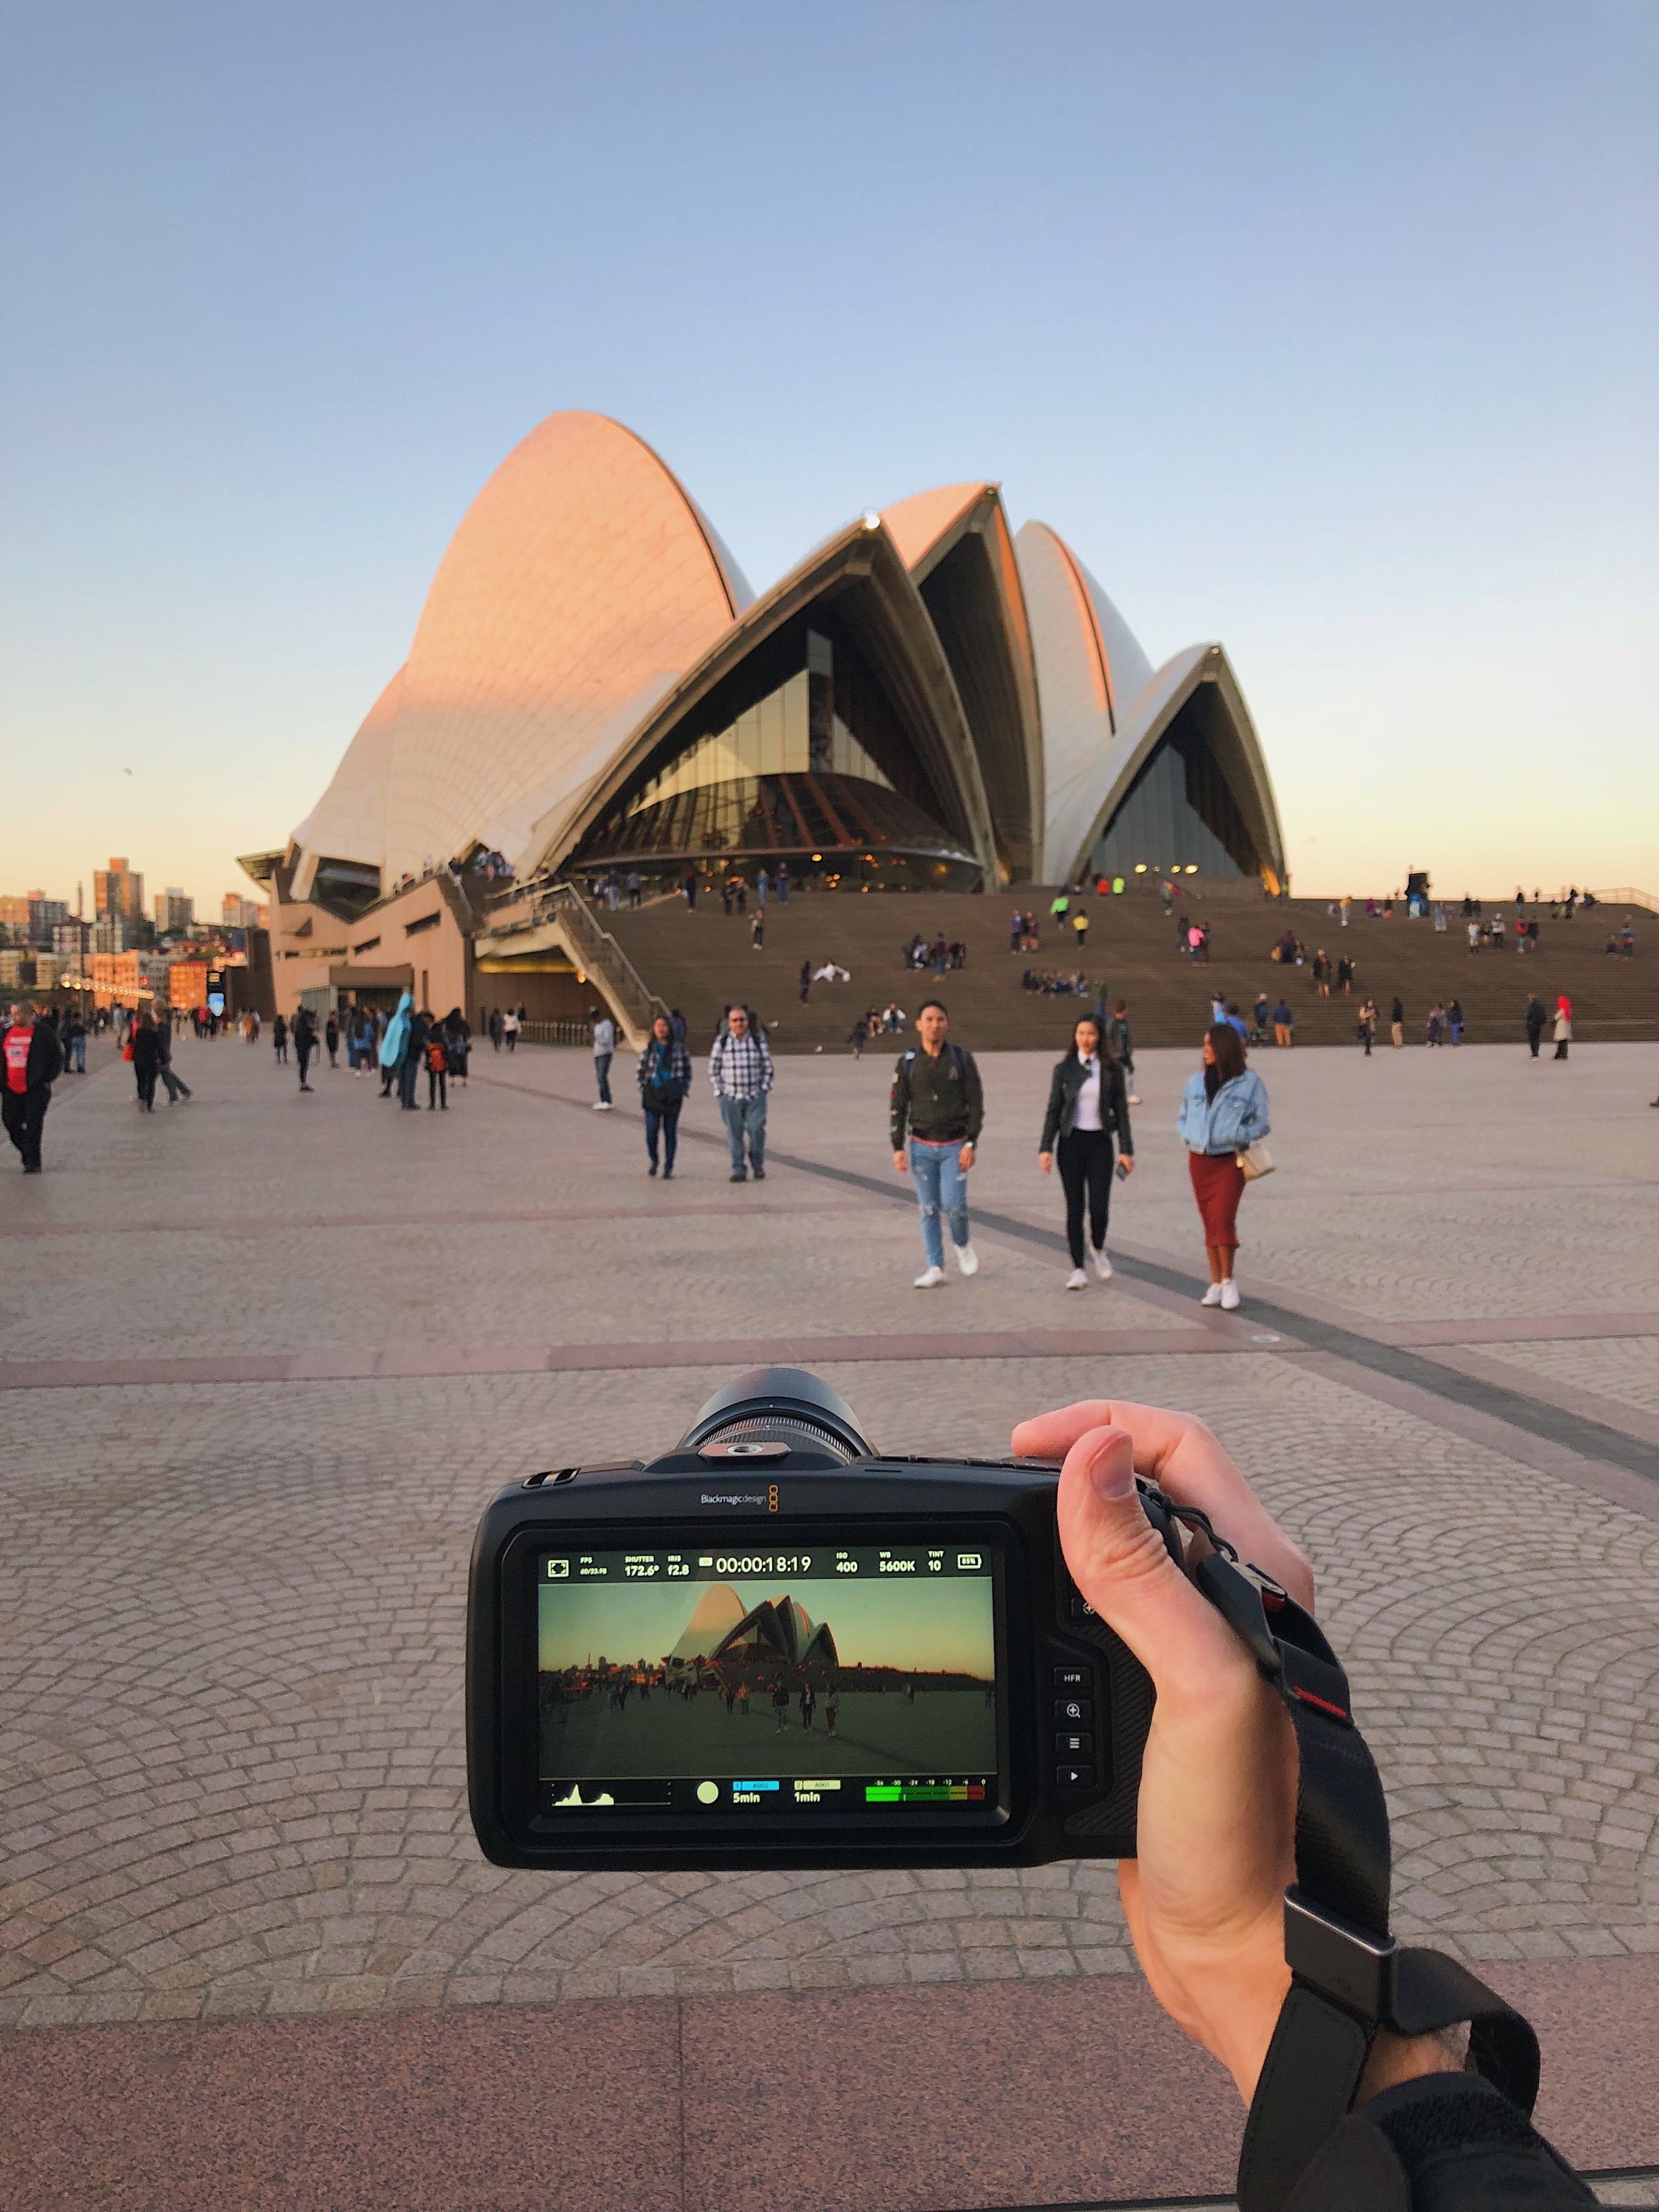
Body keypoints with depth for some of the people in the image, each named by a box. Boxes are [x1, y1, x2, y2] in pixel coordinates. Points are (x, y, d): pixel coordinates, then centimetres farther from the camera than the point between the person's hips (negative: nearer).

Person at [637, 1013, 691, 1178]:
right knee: (651, 1131, -6)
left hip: (672, 1096, 0)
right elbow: (640, 1071, 11)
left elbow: (687, 1070, 8)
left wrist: (683, 1088, 0)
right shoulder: (648, 1050, 4)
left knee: (671, 1132, 4)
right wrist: (644, 1089, 2)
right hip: (653, 1096, 1)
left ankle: (668, 1167, 13)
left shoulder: (679, 1048, 2)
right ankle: (654, 1161, 19)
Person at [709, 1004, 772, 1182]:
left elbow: (768, 1066, 13)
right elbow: (713, 1069, 8)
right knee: (734, 1134, 0)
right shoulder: (722, 1042, 3)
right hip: (730, 1096, 0)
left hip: (755, 1096, 0)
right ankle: (739, 1170, 10)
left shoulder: (758, 1040, 6)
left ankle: (757, 1164, 5)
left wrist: (764, 1087, 3)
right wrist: (720, 1091, 2)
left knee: (756, 1128, -14)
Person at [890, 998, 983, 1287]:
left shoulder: (962, 1058, -2)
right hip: (922, 1147, 1)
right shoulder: (907, 1063, 0)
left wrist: (971, 1144, -9)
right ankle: (935, 1268, 12)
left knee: (954, 1204, -11)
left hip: (955, 1146, -1)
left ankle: (962, 1245, 20)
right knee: (929, 1209, 3)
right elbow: (897, 1107, 3)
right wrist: (898, 1148, -3)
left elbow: (976, 1103, -1)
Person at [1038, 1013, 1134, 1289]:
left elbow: (1121, 1111, 4)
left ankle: (1099, 1251, 24)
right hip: (1071, 1142, 0)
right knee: (1075, 1207, 1)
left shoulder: (1111, 1070, 3)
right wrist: (1046, 1148, -4)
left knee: (1099, 1205, -7)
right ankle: (1078, 1269, 9)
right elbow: (1053, 1110, 4)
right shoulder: (1064, 1069, 3)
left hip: (1100, 1142, 0)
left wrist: (1126, 1150, 0)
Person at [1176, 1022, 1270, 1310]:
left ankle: (1228, 1280, 0)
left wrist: (1238, 1137, -15)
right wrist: (1188, 1136, -2)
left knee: (1223, 1219, -16)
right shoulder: (1196, 1081, 7)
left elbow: (1261, 1124, 1)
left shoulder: (1249, 1082, -4)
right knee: (1210, 1223, 8)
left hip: (1230, 1160, -4)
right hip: (1199, 1160, 4)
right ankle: (1216, 1284, 16)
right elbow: (1182, 1118, 18)